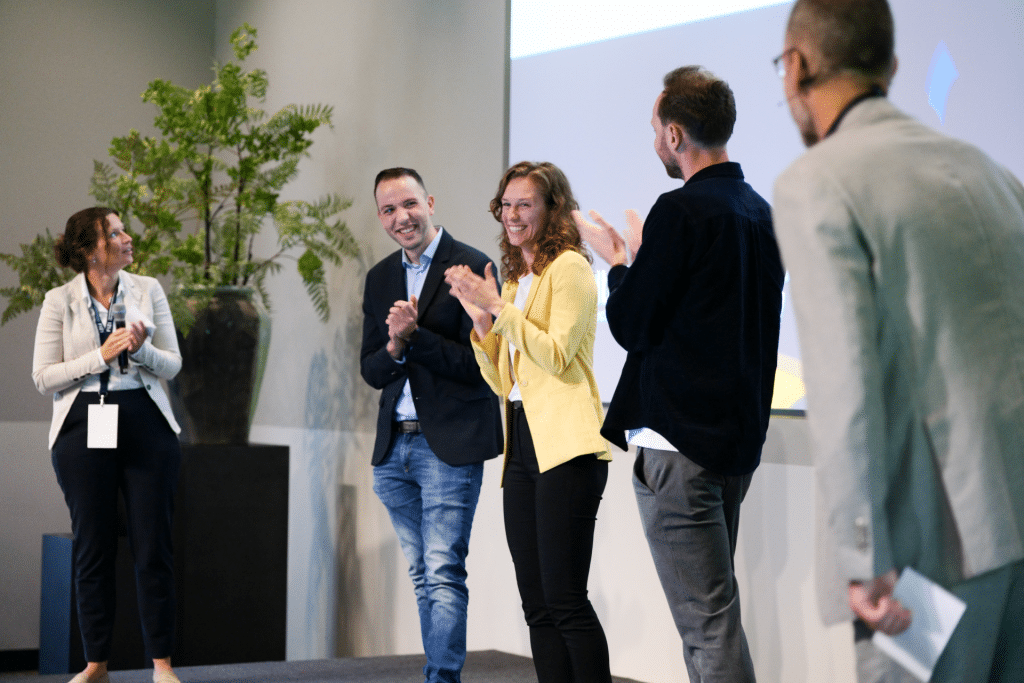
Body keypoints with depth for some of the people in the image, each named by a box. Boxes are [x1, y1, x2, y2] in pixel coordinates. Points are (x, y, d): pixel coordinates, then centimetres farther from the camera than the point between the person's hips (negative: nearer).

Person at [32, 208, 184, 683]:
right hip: (84, 428, -1)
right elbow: (44, 377, -4)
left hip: (145, 425, 1)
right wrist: (101, 357, -13)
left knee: (154, 545, 0)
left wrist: (142, 349, -14)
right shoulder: (59, 301, 1)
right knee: (92, 546, 4)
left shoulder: (147, 290, 6)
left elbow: (173, 363, 7)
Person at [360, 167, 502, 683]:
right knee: (423, 576, 12)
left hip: (449, 444, -7)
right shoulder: (380, 278, 14)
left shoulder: (470, 267, -8)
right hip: (395, 446, 7)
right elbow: (370, 371, 11)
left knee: (443, 572, -10)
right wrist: (395, 347, -10)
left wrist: (414, 335, -19)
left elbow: (478, 363, -12)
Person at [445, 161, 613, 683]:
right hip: (522, 446, 8)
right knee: (537, 606, 6)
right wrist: (480, 318, 8)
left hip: (565, 445, -8)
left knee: (565, 599, -12)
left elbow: (557, 355, -13)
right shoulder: (514, 281, 21)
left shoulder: (569, 267, -2)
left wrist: (499, 307, -12)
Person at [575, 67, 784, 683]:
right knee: (715, 613, 18)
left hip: (679, 443, -9)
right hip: (740, 436, 9)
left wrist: (617, 261, 7)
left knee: (709, 622, -9)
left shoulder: (681, 210, -14)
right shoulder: (760, 211, 12)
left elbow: (631, 325, -12)